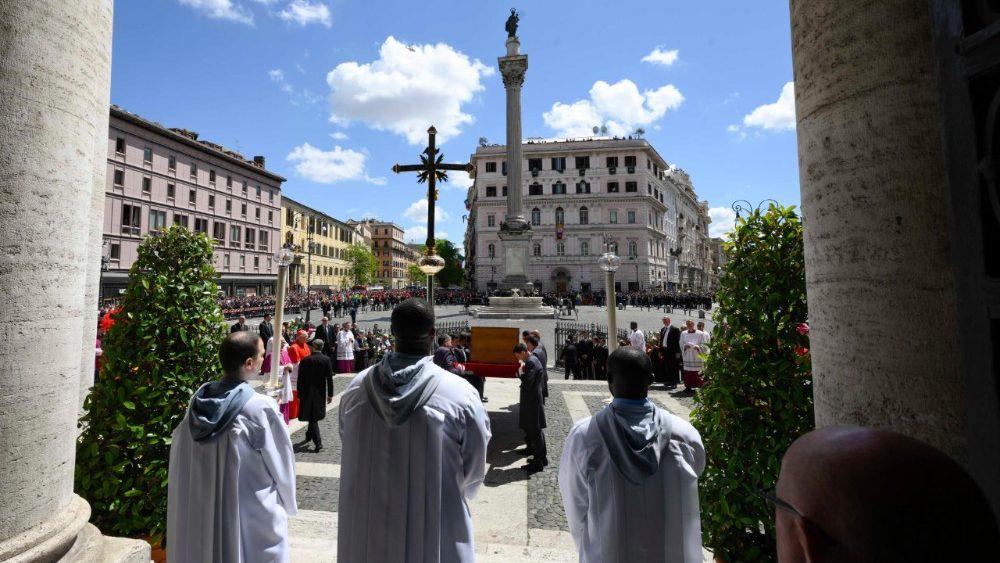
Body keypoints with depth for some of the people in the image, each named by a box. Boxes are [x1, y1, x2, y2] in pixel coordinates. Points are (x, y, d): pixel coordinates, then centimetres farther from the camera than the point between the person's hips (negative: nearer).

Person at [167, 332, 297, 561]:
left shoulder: (198, 400, -8)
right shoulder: (261, 407, -25)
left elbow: (179, 457, 4)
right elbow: (281, 462, -13)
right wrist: (287, 503, 6)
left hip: (201, 509, 6)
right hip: (252, 515, -5)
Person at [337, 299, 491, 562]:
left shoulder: (356, 387, -12)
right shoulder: (461, 395, -23)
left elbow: (350, 456, 3)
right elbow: (474, 473, -10)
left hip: (364, 534, 3)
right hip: (434, 538, -2)